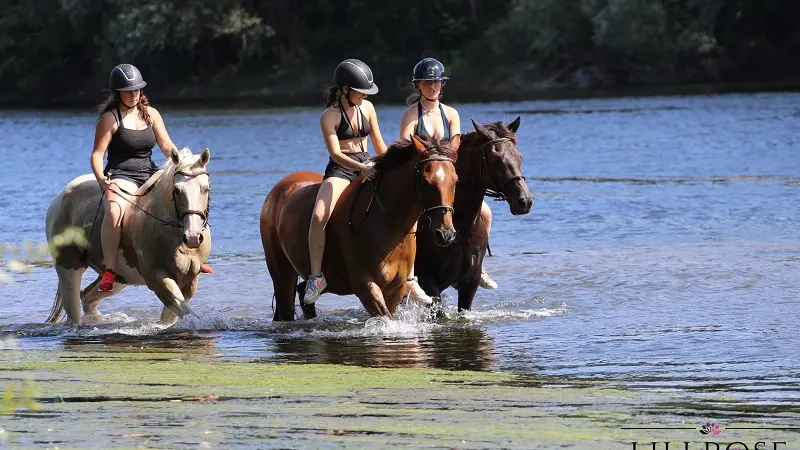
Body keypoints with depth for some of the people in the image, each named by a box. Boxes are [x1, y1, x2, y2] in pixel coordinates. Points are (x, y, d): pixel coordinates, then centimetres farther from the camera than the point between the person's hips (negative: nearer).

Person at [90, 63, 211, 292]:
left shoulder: (151, 114, 13)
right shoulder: (110, 118, -3)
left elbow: (167, 146, 8)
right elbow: (97, 155, -7)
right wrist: (102, 180, -25)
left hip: (150, 176, 6)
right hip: (121, 177, -6)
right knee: (114, 212, -37)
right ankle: (109, 271, -35)